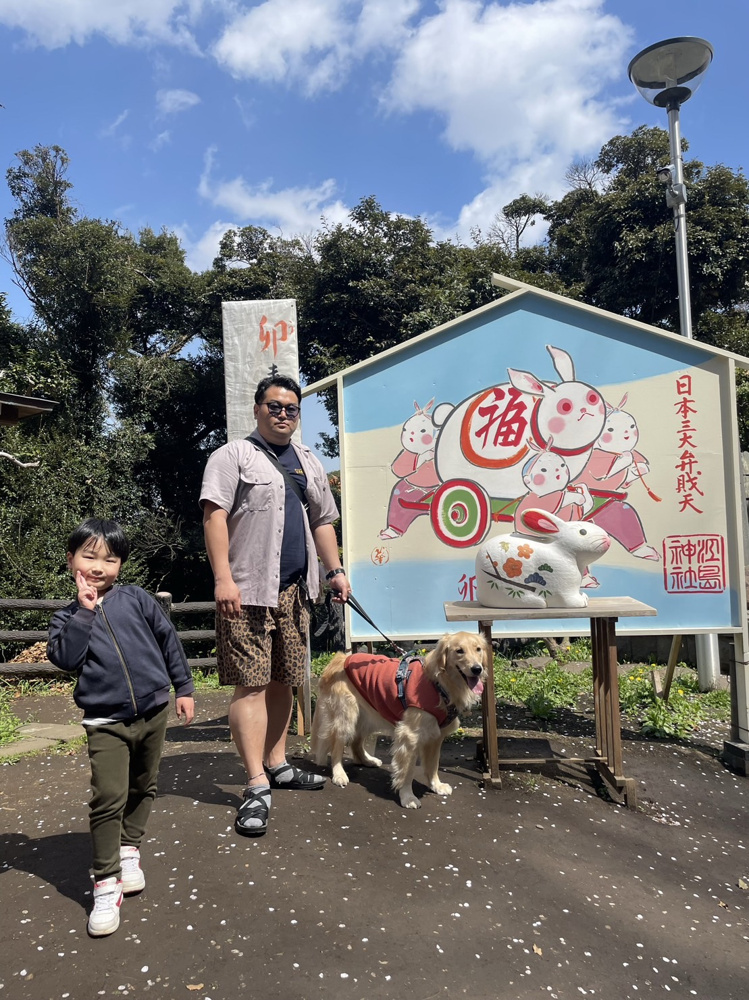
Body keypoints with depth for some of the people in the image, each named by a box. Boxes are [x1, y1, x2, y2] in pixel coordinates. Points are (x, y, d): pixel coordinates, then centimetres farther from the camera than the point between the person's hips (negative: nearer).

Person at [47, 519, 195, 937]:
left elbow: (169, 640, 5)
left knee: (143, 789, 17)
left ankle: (129, 848, 39)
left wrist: (184, 687, 6)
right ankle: (106, 883, 4)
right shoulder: (68, 616, 2)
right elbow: (65, 658, -15)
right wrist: (84, 612, -16)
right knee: (108, 799, -9)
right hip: (106, 722, -2)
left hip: (153, 713, 2)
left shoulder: (136, 600, 0)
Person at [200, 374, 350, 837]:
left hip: (294, 591, 6)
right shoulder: (234, 456, 0)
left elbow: (322, 522, 23)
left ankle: (277, 763, 26)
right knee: (251, 684, -7)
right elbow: (215, 515, -10)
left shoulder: (310, 463, 20)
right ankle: (257, 787, -3)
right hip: (248, 590, -6)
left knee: (283, 681, 12)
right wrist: (223, 579, -19)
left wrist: (335, 569, 12)